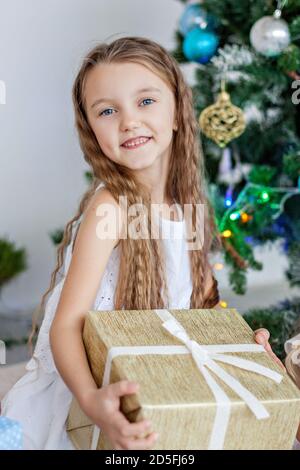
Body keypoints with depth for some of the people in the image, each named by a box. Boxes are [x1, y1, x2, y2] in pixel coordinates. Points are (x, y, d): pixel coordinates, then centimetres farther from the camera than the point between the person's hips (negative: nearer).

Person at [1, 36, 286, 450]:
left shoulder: (187, 203, -1)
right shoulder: (110, 207, -20)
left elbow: (203, 299, 9)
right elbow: (66, 324, -26)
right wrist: (92, 400, -43)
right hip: (84, 385, -5)